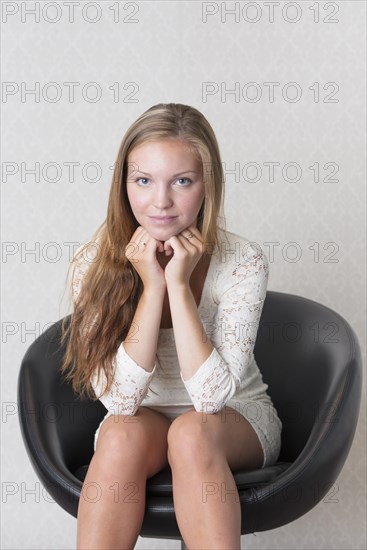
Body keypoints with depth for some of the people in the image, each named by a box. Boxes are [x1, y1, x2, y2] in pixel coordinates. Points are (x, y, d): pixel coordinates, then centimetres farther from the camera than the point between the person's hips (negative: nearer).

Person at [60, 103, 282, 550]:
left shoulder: (242, 262, -19)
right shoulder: (94, 264, -15)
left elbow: (212, 396, -26)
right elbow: (119, 399, -22)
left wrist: (179, 284, -30)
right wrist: (151, 287, -29)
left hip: (237, 419, -1)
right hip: (143, 420, 1)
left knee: (191, 432, -34)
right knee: (122, 434, -33)